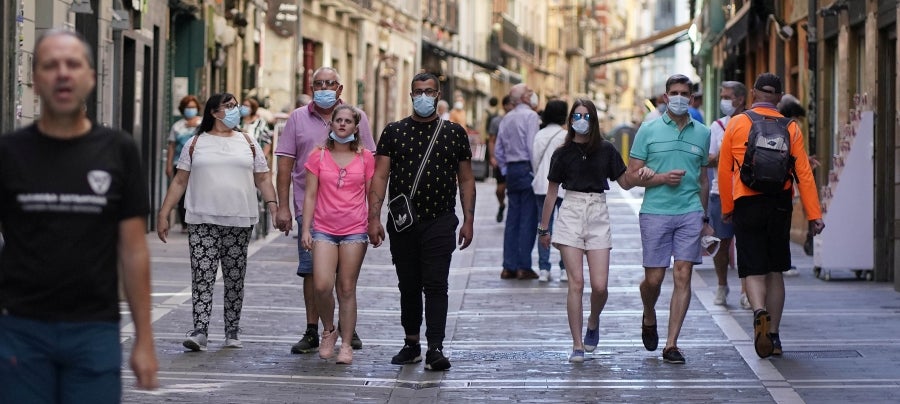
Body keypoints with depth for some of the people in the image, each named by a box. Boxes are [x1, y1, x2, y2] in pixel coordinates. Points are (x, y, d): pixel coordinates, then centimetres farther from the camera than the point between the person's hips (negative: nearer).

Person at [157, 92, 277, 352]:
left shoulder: (247, 143, 12)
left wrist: (274, 207, -4)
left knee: (235, 280, 6)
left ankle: (232, 332, 15)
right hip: (202, 222, -2)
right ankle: (200, 332, -12)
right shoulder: (196, 144, 7)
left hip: (239, 222, 2)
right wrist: (163, 214, 1)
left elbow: (262, 179, 11)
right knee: (202, 277, -8)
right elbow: (180, 181, 7)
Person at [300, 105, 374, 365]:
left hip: (355, 230, 0)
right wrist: (306, 229, 0)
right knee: (322, 286, -13)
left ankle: (346, 344, 8)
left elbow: (371, 195, 10)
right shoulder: (318, 156, 5)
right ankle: (328, 331, 13)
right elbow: (310, 195, 5)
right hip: (324, 229, 0)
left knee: (347, 289, 1)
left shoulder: (365, 158, 5)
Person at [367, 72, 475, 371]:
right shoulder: (394, 132, 6)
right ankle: (411, 344, 23)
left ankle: (435, 348, -13)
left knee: (436, 285, -10)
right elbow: (380, 176, 2)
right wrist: (374, 217, -7)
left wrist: (468, 220, 3)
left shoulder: (454, 133, 6)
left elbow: (465, 179, 10)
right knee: (408, 286, 10)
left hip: (440, 222, -2)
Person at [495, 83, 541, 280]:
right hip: (527, 168, -7)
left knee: (513, 218, 9)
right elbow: (533, 146, -16)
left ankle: (509, 267, 8)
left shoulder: (506, 119, 14)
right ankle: (524, 267, -6)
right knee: (528, 218, -4)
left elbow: (498, 150, 14)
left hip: (511, 170, 7)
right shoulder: (530, 116, -9)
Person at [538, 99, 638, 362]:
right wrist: (544, 227, 13)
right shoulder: (563, 153, 5)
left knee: (600, 286, -5)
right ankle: (577, 346, -2)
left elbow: (625, 182, 8)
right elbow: (552, 192, 11)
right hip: (571, 214, -1)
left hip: (598, 215, 1)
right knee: (576, 283, -8)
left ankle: (593, 322, 28)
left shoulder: (606, 150, 6)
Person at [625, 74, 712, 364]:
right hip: (655, 212, -2)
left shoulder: (702, 133, 12)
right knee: (654, 278, 1)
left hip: (690, 213, 2)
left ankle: (671, 344, -2)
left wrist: (705, 218, 21)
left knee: (683, 276, -6)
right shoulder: (649, 130, 3)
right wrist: (662, 178, -13)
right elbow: (632, 176, 2)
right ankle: (649, 319, 33)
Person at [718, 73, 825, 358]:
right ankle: (773, 336, 16)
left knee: (753, 270, 0)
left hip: (747, 204, -2)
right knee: (775, 271, 13)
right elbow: (804, 173, -3)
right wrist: (813, 214, -1)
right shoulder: (791, 128, 1)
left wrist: (726, 208, 14)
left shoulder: (736, 124, -1)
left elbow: (724, 171, 2)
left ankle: (760, 312, -30)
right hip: (779, 204, 2)